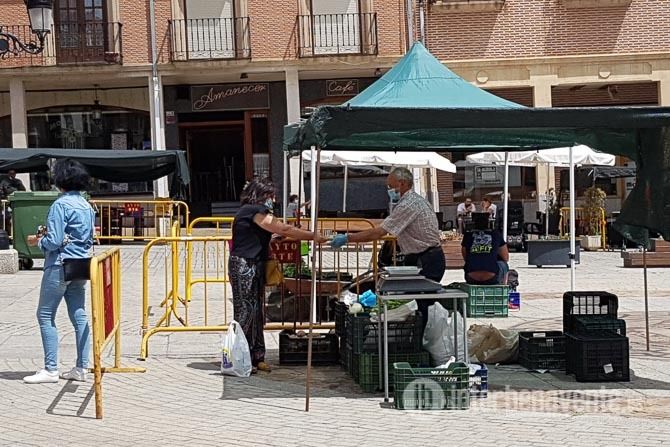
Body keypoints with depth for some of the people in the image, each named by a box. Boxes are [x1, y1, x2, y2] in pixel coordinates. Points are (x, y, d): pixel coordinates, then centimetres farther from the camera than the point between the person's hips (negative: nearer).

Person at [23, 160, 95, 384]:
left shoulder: (60, 205, -15)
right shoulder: (87, 206, 9)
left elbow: (54, 241, -18)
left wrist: (38, 241, -1)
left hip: (59, 266, -8)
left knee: (45, 316, 1)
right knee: (79, 316, 8)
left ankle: (51, 370, 0)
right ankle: (81, 368, 10)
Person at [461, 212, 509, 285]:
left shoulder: (467, 236, 8)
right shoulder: (496, 235, 6)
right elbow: (506, 258, 15)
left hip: (471, 279, 2)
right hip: (491, 279, -2)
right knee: (503, 265, 29)